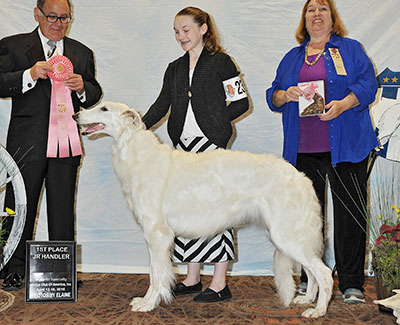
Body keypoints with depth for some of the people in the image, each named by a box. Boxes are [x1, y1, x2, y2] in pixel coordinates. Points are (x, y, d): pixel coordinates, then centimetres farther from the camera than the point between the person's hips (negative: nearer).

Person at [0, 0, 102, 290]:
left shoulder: (82, 53, 16)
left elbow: (94, 95, 15)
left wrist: (83, 87, -7)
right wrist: (30, 75, -20)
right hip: (27, 142, -2)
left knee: (63, 209, 6)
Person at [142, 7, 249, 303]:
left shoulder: (220, 61, 1)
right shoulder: (175, 68, 17)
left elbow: (241, 102, 0)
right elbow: (161, 106, 9)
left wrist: (215, 122, -4)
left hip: (211, 144, -6)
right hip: (183, 145, 6)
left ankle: (220, 283, -1)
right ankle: (192, 279, 17)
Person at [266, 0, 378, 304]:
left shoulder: (351, 49, 10)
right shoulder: (292, 58, 19)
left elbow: (368, 84, -1)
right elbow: (273, 96, 16)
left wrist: (343, 104, -18)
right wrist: (286, 95, -6)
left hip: (345, 147, -3)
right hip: (303, 150, 3)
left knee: (350, 212, -5)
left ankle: (352, 284, 3)